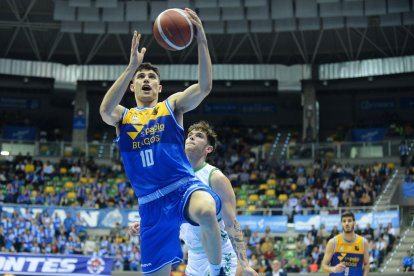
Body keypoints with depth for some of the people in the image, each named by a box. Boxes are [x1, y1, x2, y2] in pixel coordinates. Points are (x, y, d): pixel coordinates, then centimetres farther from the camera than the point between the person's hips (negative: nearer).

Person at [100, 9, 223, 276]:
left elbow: (204, 87, -8)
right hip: (152, 203, 2)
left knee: (206, 213, -38)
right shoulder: (122, 116, 13)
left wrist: (202, 40, -19)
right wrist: (131, 67, -20)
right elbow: (105, 109, -13)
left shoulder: (172, 105, 11)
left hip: (184, 186, -2)